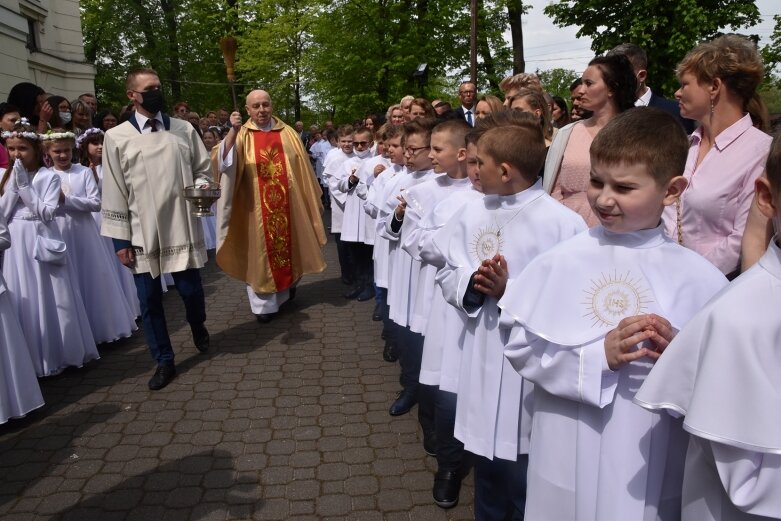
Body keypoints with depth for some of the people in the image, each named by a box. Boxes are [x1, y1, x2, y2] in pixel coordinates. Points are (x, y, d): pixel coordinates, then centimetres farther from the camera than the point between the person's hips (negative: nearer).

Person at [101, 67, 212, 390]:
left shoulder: (184, 130, 5)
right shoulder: (116, 137, 0)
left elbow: (203, 170, 12)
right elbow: (114, 192, 0)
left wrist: (201, 186, -11)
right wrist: (121, 240, -2)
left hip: (182, 228, 1)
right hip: (142, 234, 0)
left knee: (191, 290, 7)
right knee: (149, 301, 6)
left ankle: (197, 325, 41)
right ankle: (164, 362, 21)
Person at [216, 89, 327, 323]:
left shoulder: (287, 134, 4)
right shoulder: (242, 135, -3)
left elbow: (302, 170, 8)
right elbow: (225, 161, -21)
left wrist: (311, 200, 7)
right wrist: (233, 130, -33)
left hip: (287, 206, 2)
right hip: (256, 209, -2)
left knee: (289, 247, 15)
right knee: (260, 253, 5)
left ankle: (290, 284, 40)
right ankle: (264, 302, 15)